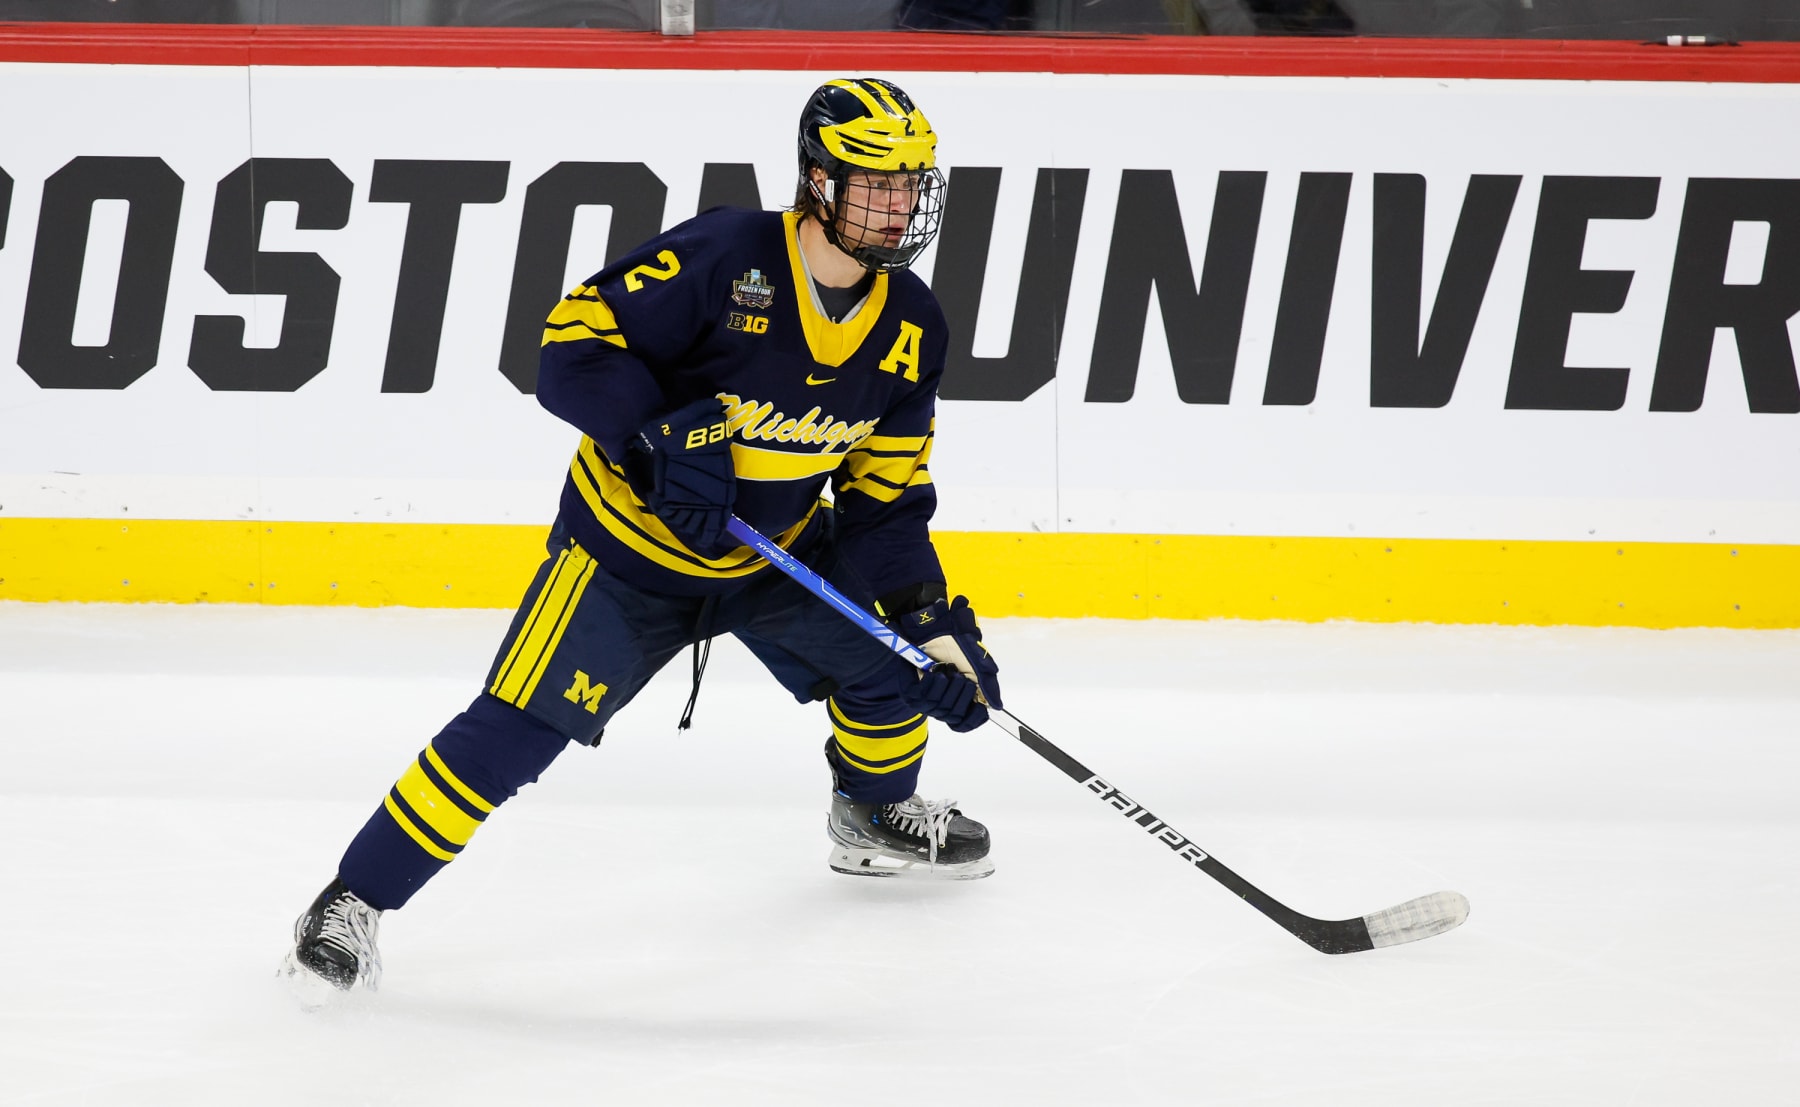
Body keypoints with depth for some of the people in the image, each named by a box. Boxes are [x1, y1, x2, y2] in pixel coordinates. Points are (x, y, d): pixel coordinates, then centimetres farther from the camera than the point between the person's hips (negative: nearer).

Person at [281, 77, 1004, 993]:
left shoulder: (912, 329, -6)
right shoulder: (723, 257, -25)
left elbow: (885, 494, 2)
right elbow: (575, 344, -23)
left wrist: (931, 618, -8)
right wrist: (660, 439, -36)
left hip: (775, 554, 6)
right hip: (629, 544, -6)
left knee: (892, 650, 0)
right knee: (519, 726, -16)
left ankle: (877, 816, 33)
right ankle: (354, 901, -8)